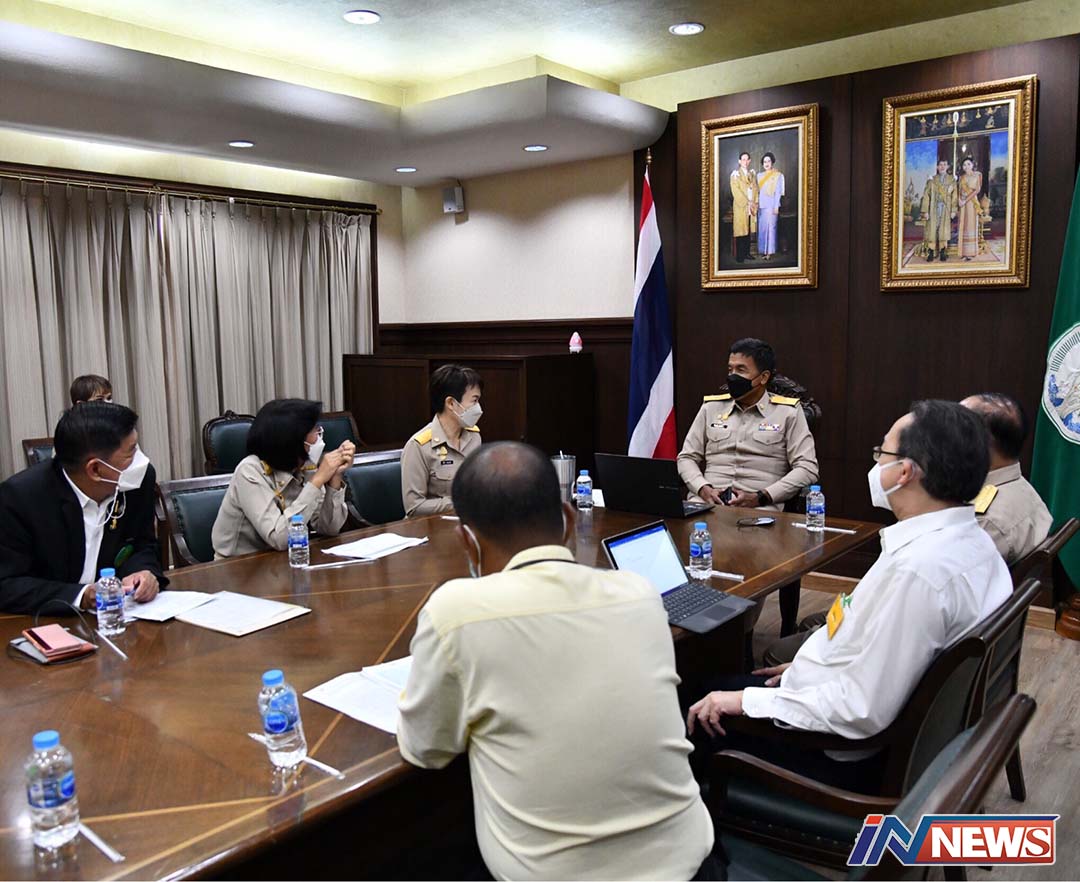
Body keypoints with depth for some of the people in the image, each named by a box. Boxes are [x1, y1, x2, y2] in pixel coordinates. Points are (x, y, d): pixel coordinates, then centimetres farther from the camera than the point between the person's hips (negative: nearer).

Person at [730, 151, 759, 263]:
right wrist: (747, 203, -14)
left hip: (751, 206, 5)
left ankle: (747, 253, 13)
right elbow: (736, 191, -11)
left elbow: (755, 189, 11)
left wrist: (755, 203, -3)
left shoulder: (752, 173, 13)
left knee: (749, 231, 7)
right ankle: (739, 256, 1)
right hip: (740, 206, -5)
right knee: (740, 231, -4)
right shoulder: (735, 174, -3)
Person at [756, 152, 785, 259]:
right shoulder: (760, 176, 13)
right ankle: (762, 250, 11)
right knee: (761, 228, 4)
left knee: (771, 227, -5)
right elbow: (757, 191, 13)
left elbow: (778, 192, -4)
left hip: (771, 205, -5)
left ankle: (770, 251, -2)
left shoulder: (778, 175, 0)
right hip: (761, 205, 5)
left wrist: (776, 206, -10)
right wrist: (756, 204, 4)